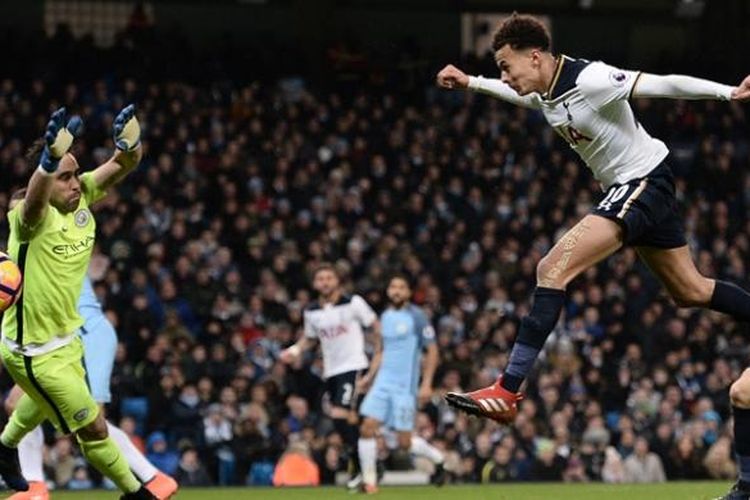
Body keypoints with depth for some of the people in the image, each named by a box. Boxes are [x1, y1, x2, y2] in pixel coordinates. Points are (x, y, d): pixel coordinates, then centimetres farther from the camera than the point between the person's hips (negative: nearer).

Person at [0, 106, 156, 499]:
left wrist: (130, 143, -46)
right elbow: (34, 199, -53)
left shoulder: (82, 198, -9)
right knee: (94, 428, -2)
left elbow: (123, 165, -20)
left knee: (45, 401, 36)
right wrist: (49, 160, -75)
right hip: (33, 352, -8)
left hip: (67, 339, 8)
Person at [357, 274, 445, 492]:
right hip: (383, 382, 5)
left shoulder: (417, 317, -7)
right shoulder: (385, 317, 12)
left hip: (406, 386, -5)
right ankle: (369, 480, -4)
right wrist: (368, 376, 17)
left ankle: (438, 459, 24)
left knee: (404, 442, -3)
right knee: (367, 428, -12)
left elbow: (432, 351, -7)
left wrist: (426, 384, -15)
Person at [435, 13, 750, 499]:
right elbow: (519, 94, 30)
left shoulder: (590, 80, -23)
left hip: (643, 182, -10)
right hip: (630, 188, 10)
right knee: (691, 292, 18)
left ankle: (508, 391, -23)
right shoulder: (544, 91, 4)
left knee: (554, 269, -19)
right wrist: (469, 83, 30)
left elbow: (663, 84, -23)